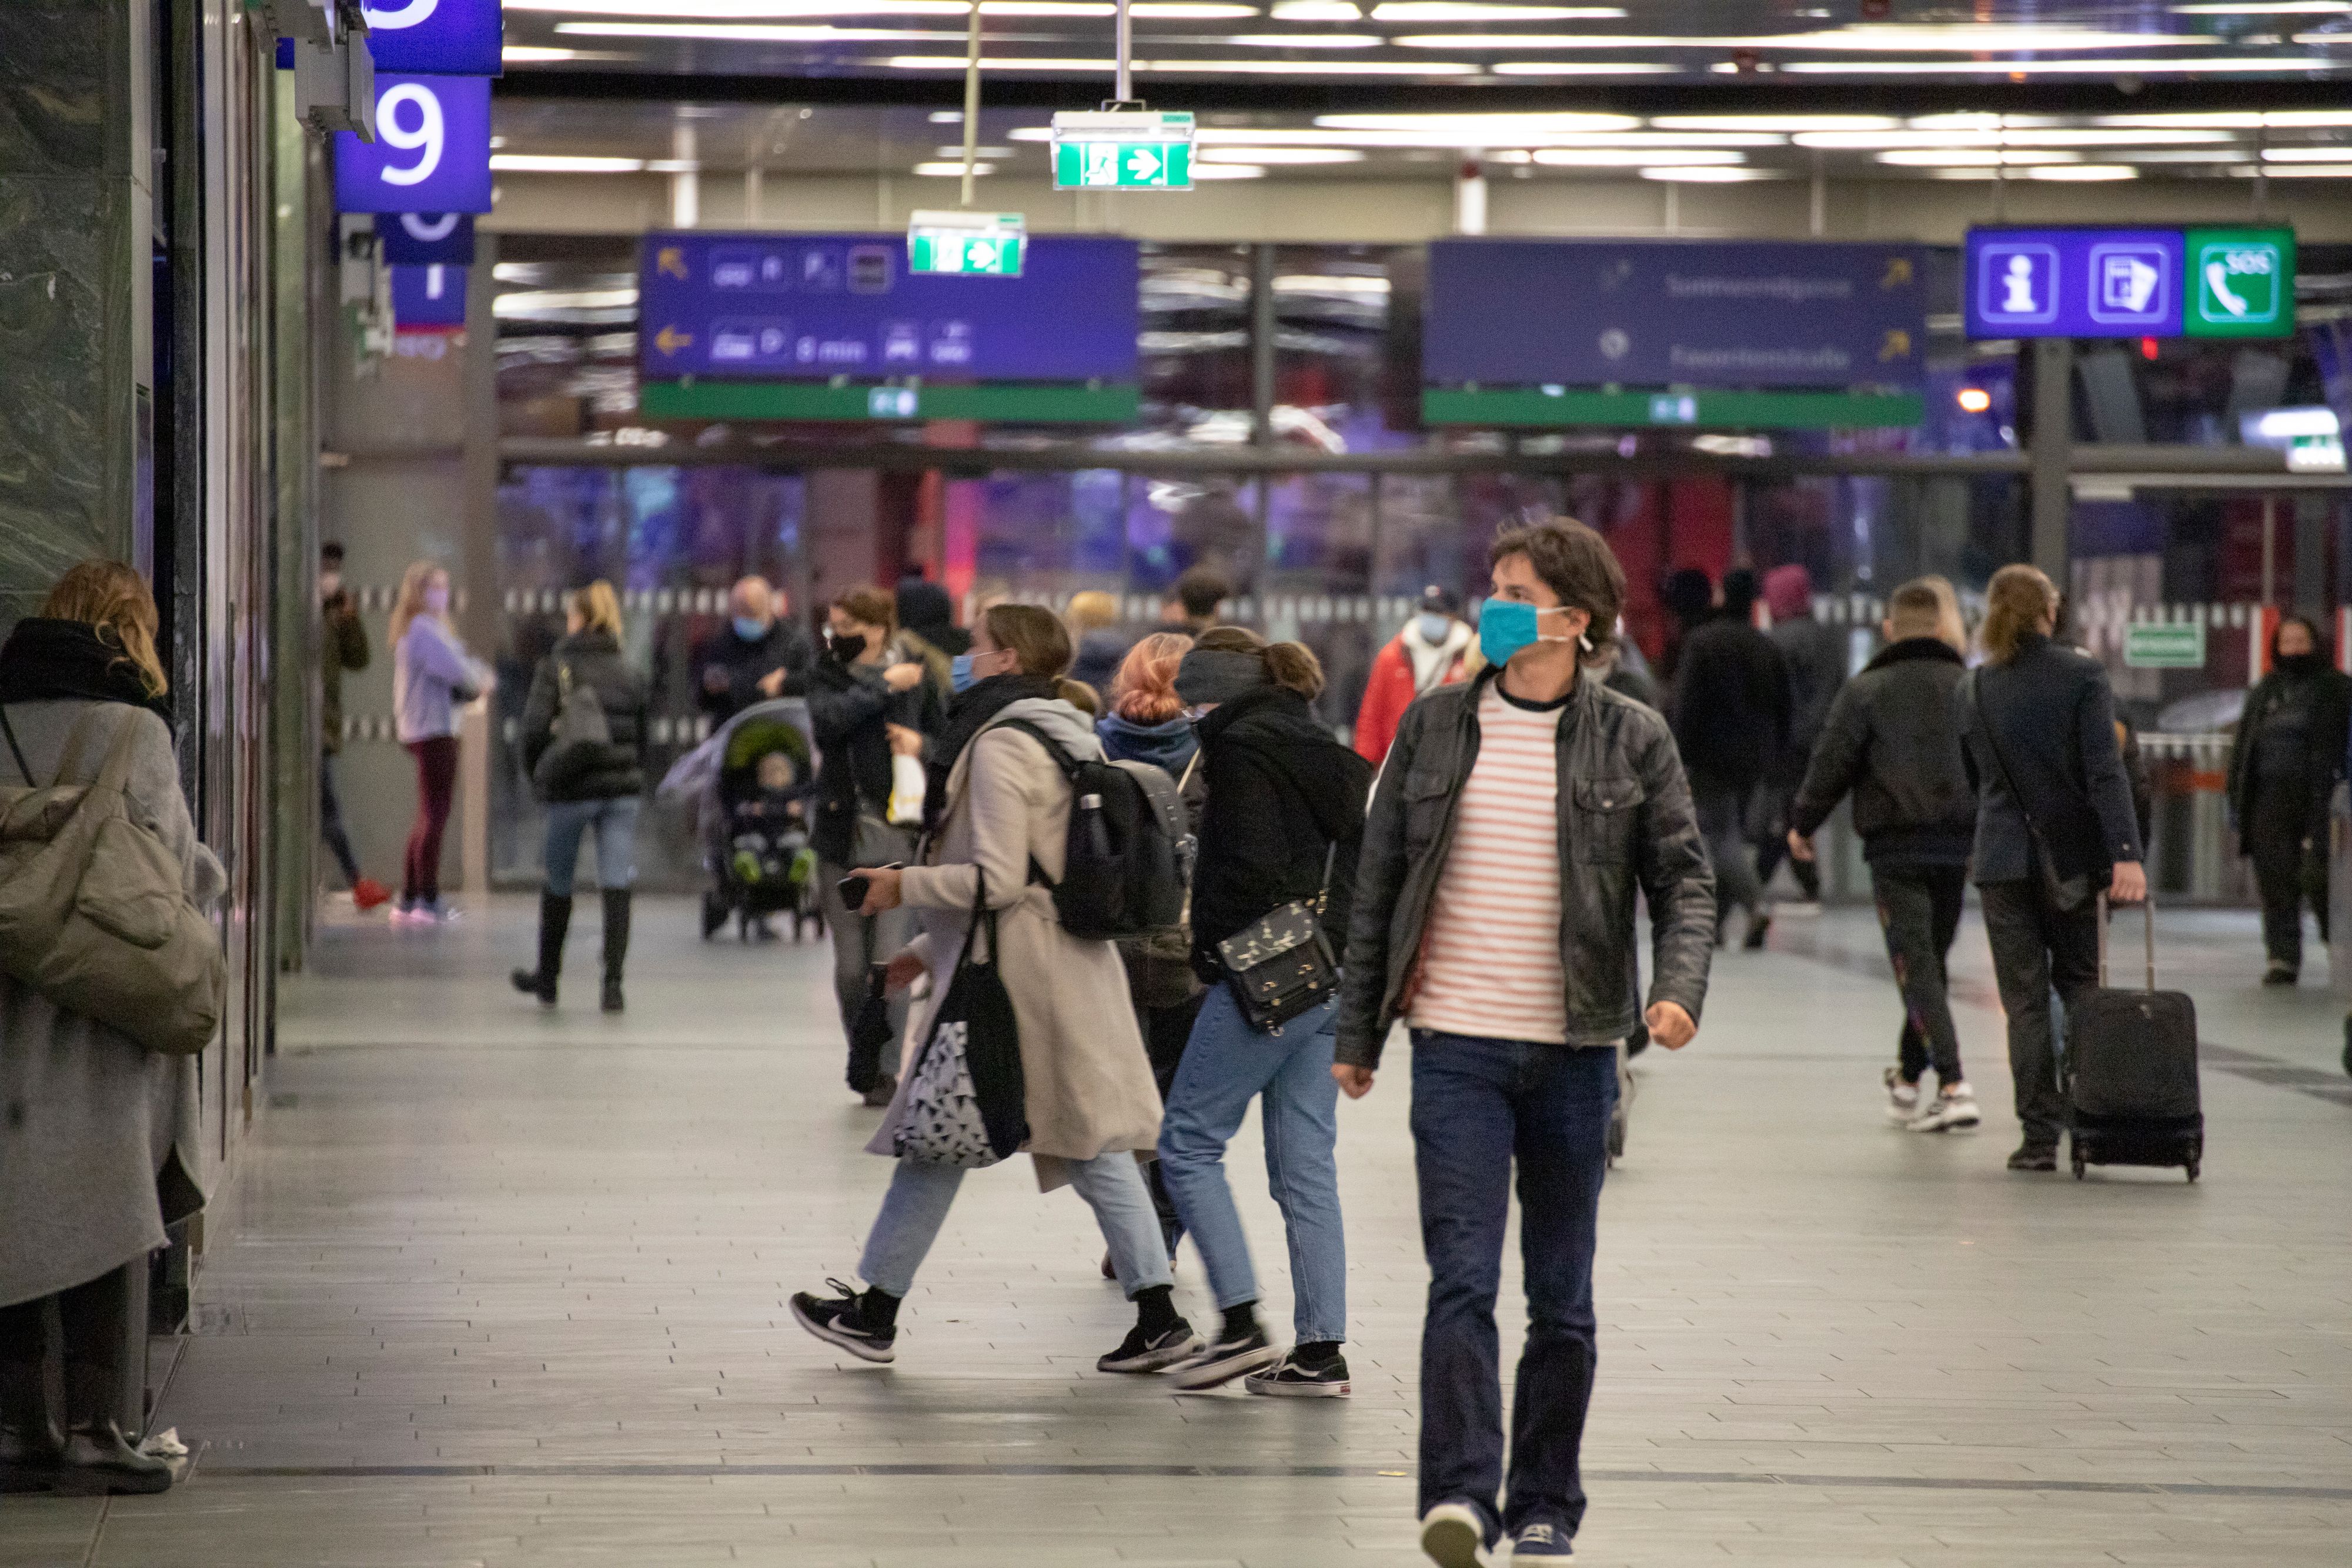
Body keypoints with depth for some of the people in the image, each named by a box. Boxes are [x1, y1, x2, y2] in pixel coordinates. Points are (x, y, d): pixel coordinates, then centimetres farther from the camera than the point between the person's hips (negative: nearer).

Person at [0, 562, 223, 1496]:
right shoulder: (131, 729, -6)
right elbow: (170, 869, -9)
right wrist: (208, 875, 10)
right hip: (94, 1013, -4)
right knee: (100, 1225, 1)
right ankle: (94, 1429, -2)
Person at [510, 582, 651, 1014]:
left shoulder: (555, 668, -4)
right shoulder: (628, 675, 8)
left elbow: (535, 728, -13)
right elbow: (642, 736, 11)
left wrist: (537, 775, 2)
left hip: (572, 790, -3)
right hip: (623, 790, 3)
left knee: (558, 885, 14)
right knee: (617, 888, -2)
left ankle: (547, 977, 28)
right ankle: (613, 985, -10)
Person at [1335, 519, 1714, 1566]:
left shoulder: (1631, 741, 2)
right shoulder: (1435, 727, 5)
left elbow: (1684, 879, 2)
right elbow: (1380, 882, 10)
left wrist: (1678, 987, -17)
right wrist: (1357, 1032, 10)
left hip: (1574, 1053, 0)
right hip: (1457, 1046, 0)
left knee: (1563, 1299, 8)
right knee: (1462, 1279, -13)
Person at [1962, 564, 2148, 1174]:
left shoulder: (1975, 687, 4)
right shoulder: (2081, 673, -6)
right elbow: (2104, 770, -14)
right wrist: (2125, 853, -18)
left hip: (2002, 856, 1)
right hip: (2073, 852, -1)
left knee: (2025, 1000, 3)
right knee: (2081, 985, 13)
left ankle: (2040, 1135, -1)